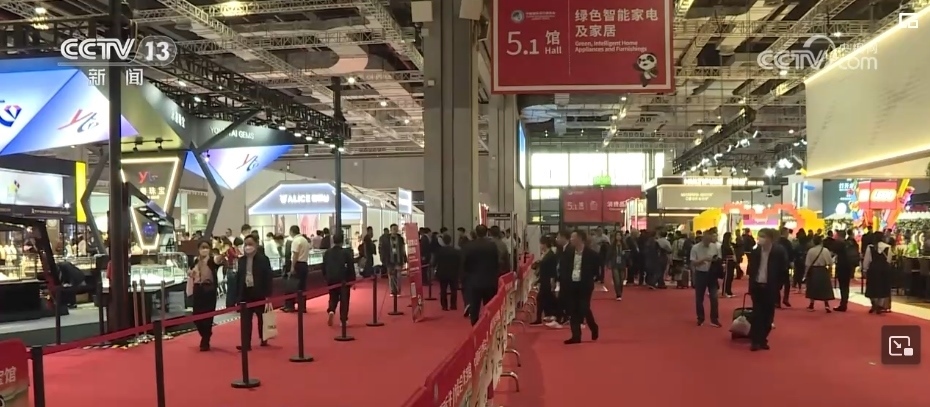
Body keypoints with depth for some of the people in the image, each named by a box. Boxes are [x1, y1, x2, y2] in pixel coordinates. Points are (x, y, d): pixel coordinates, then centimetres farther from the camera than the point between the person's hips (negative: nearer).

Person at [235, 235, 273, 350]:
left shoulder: (263, 259, -9)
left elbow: (268, 277, -11)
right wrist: (238, 294, 3)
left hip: (259, 293, -3)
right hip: (246, 293, 3)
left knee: (261, 317, 13)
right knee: (245, 319, -1)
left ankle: (263, 339, 31)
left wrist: (267, 295, -15)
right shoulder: (241, 260, 6)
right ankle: (246, 343, 0)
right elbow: (239, 277, 8)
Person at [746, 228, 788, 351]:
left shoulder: (779, 251, -9)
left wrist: (778, 285, -7)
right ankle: (755, 340, 5)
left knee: (768, 315, 7)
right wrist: (751, 281, 1)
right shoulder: (755, 250, -1)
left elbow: (784, 269, -5)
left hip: (770, 288, -1)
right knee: (757, 313, 2)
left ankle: (762, 340, 17)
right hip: (757, 286, 2)